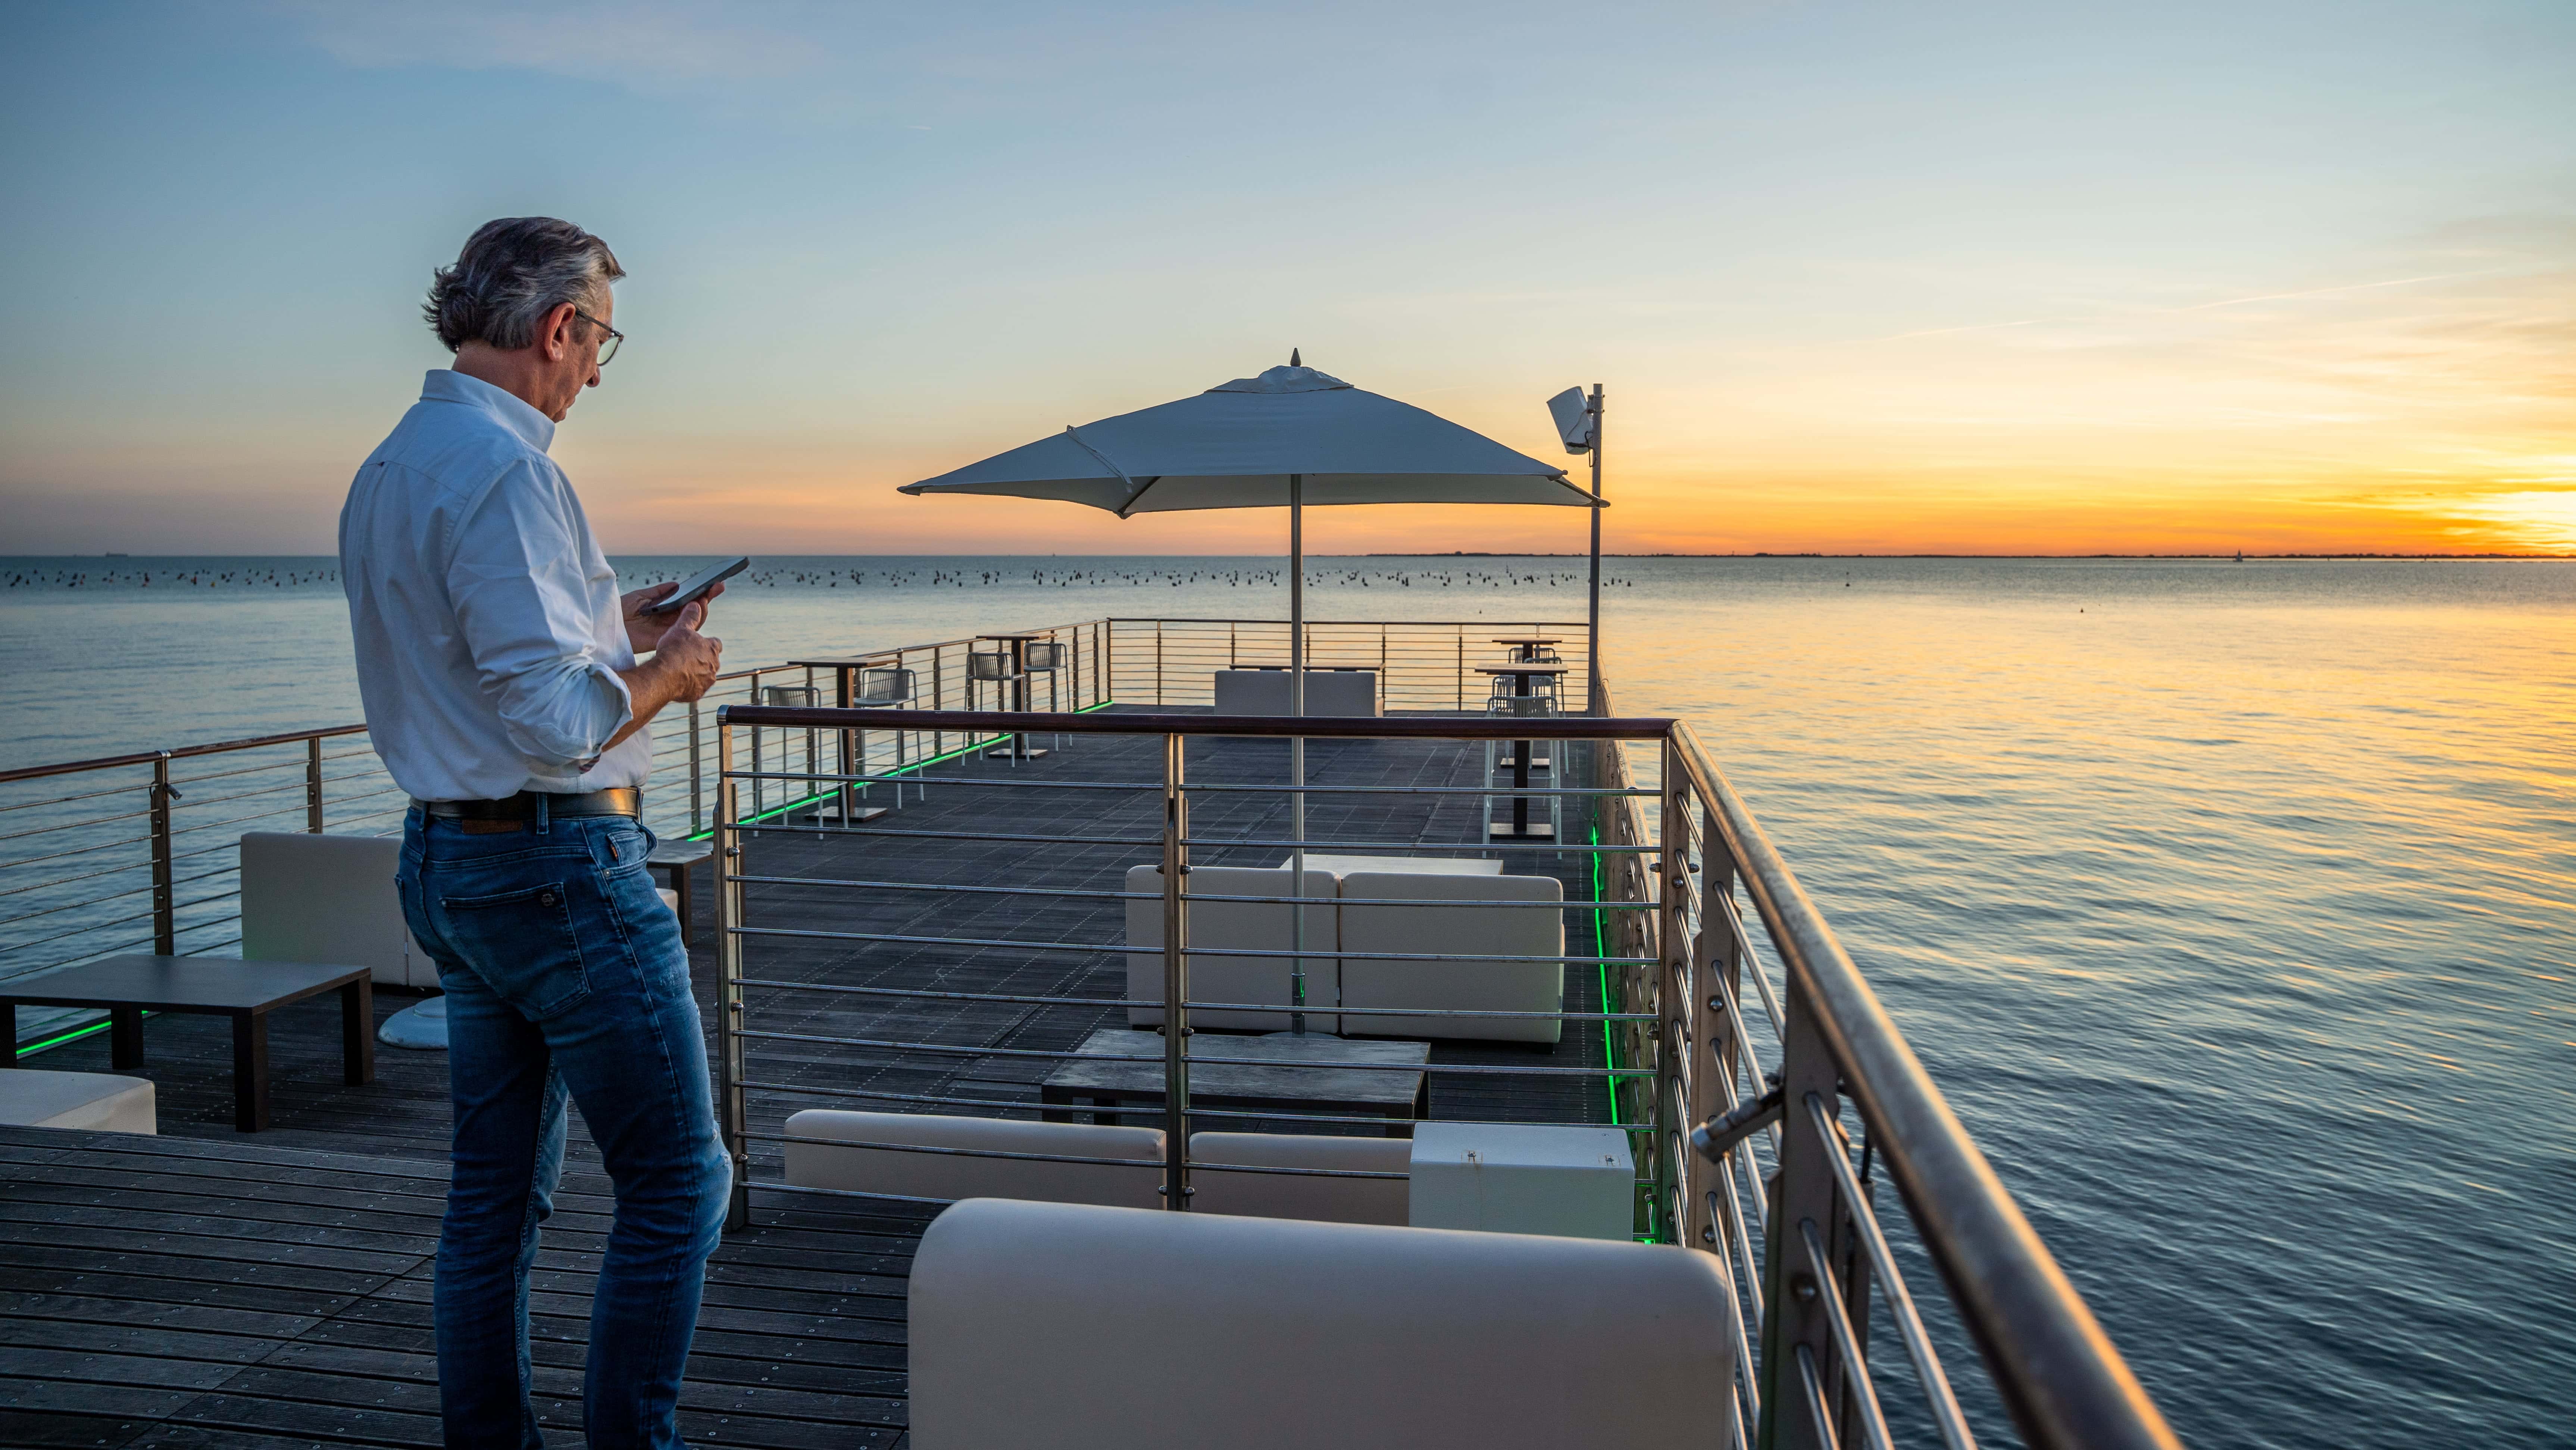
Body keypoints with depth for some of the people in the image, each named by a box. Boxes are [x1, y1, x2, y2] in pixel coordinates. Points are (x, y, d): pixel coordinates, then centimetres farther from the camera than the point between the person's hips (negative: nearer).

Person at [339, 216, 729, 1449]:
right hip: (560, 865, -10)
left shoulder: (384, 471, 13)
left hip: (446, 862, 10)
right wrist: (662, 676, -7)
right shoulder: (506, 470, -19)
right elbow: (554, 723, -25)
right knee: (677, 1181, 1)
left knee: (495, 1187, 17)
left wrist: (604, 633, 20)